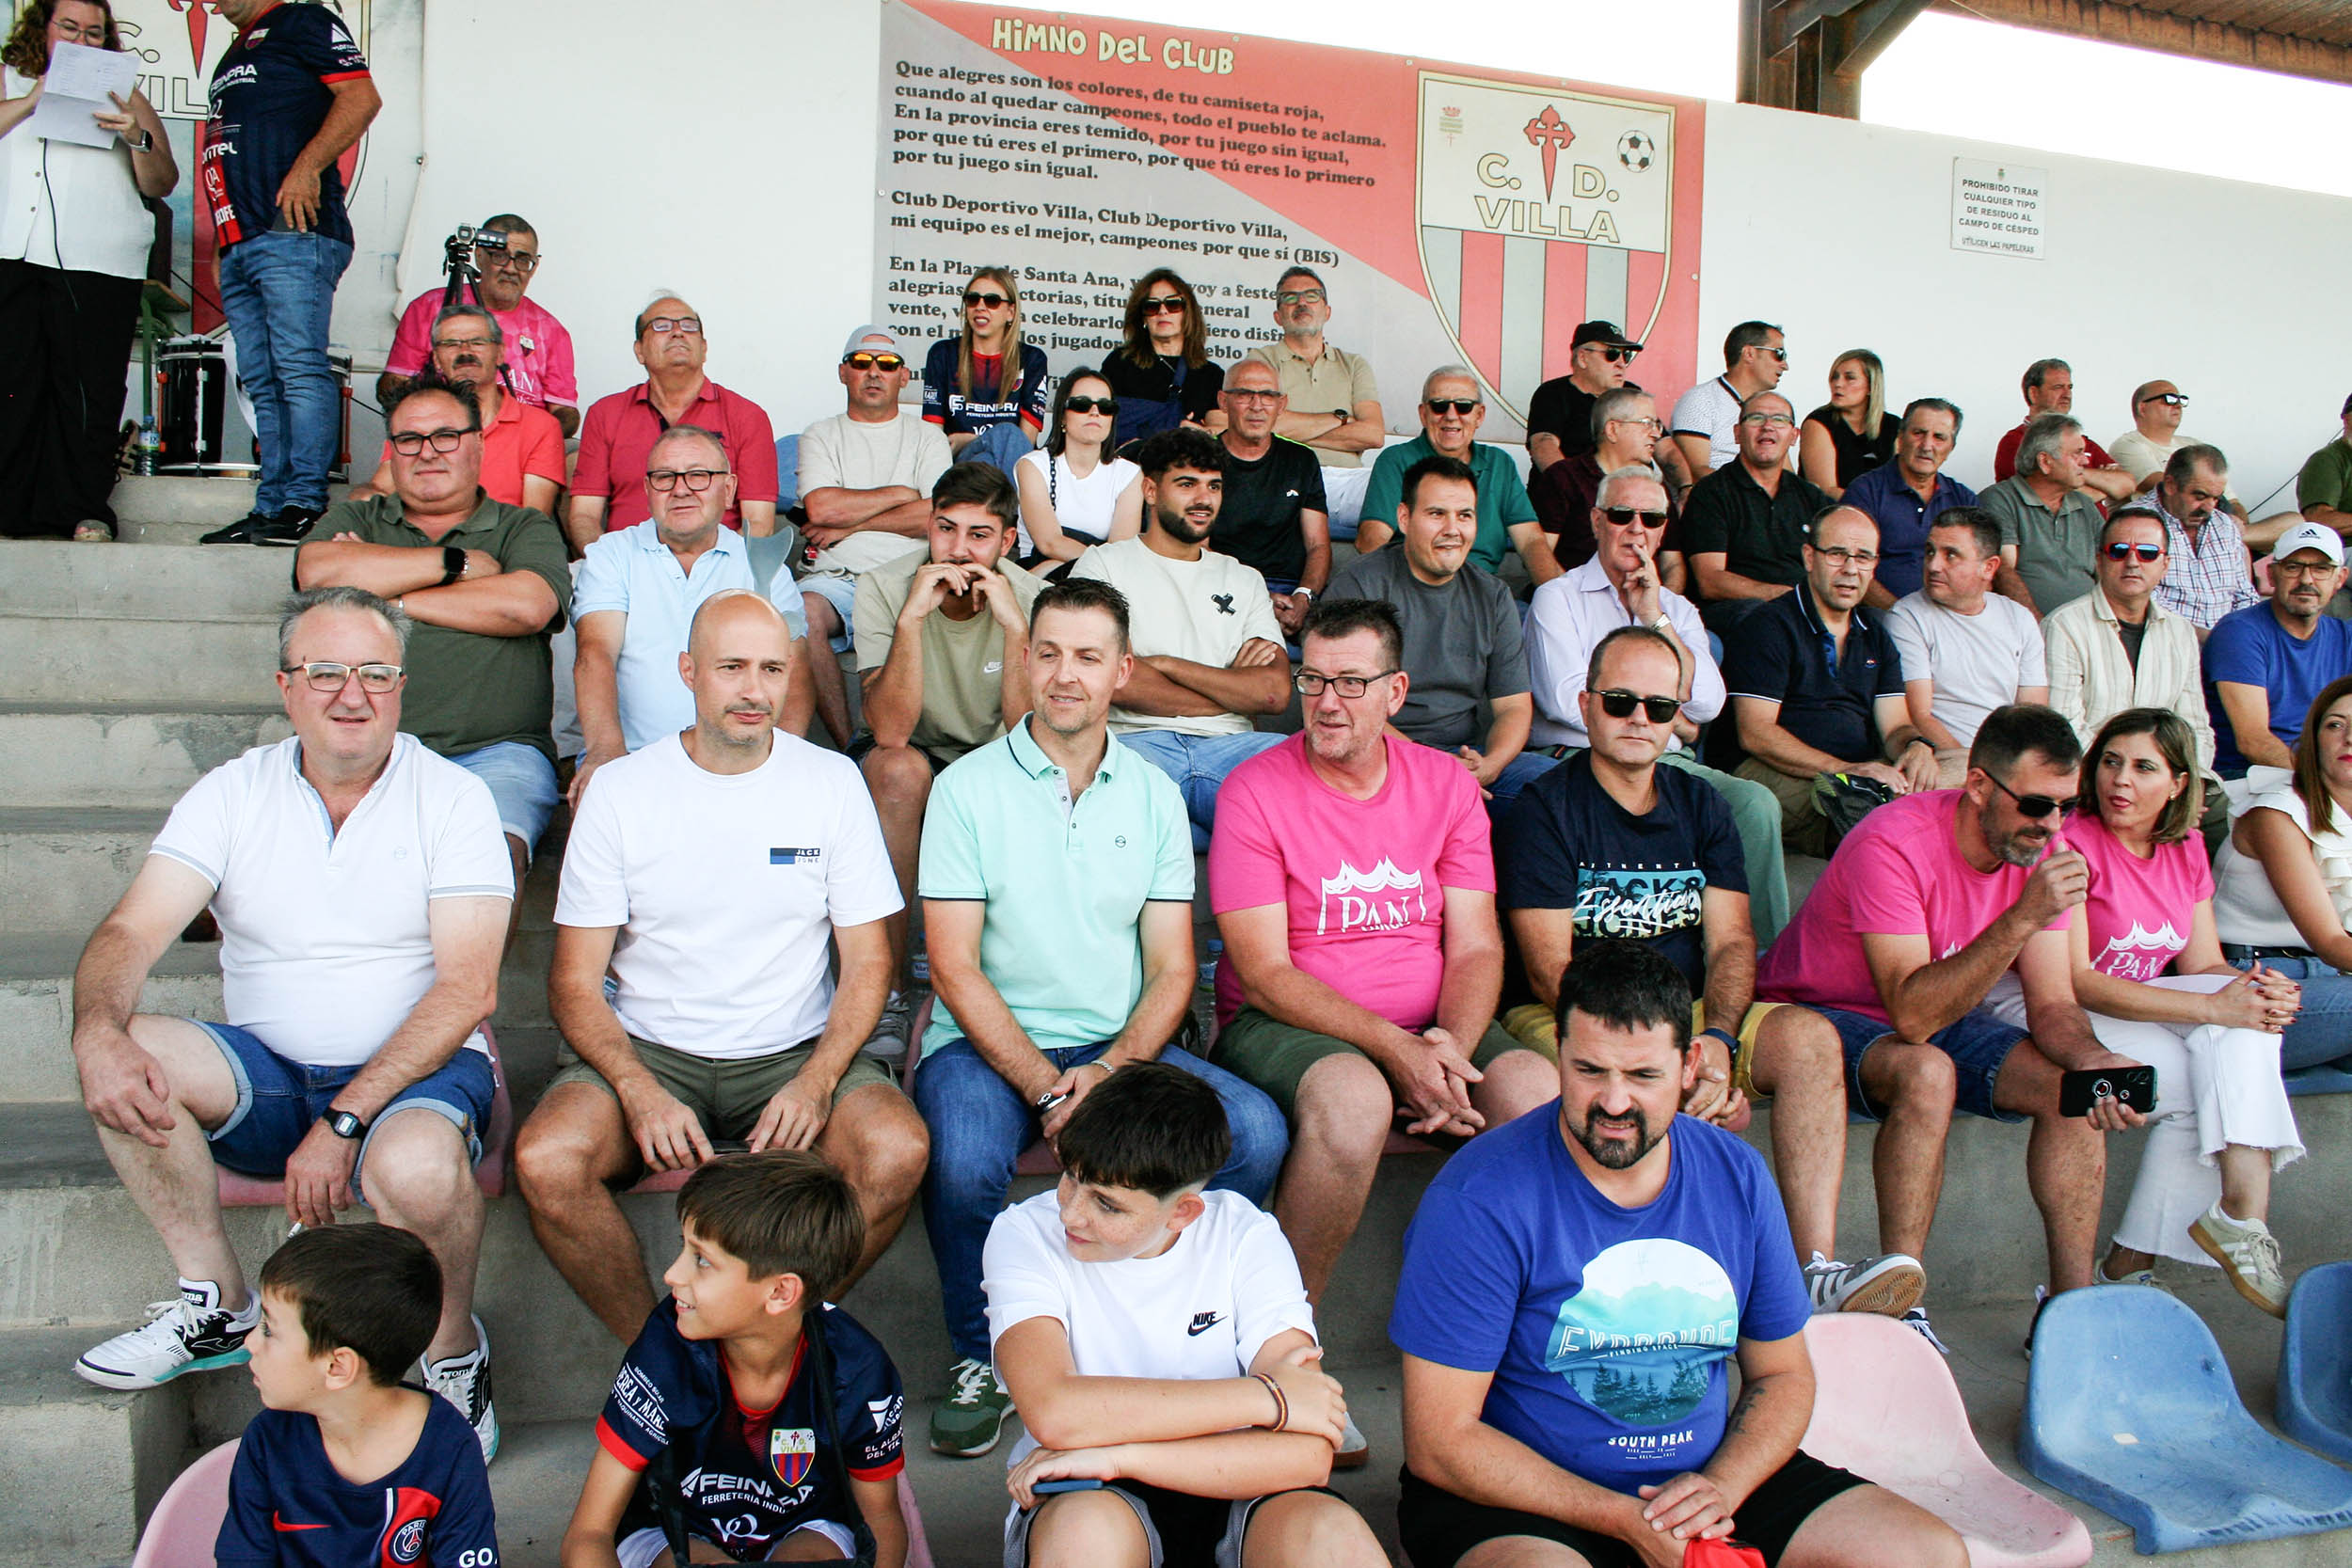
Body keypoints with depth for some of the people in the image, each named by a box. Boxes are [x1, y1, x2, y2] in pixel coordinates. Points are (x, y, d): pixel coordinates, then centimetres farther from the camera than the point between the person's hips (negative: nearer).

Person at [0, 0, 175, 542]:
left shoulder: (123, 96, 20)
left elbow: (162, 184, 10)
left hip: (96, 259, -1)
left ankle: (86, 511, 0)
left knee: (89, 389, -5)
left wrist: (138, 140, -8)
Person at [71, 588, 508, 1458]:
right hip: (266, 1077, 4)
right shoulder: (231, 793, 4)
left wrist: (345, 1122, -22)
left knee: (416, 1167, -36)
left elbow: (467, 989, -14)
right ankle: (220, 1307, -3)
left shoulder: (453, 798, -6)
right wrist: (97, 1032, -30)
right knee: (125, 1056, -22)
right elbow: (130, 932, -6)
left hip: (416, 1070, -4)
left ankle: (455, 1353, -4)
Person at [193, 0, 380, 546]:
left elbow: (362, 98, -10)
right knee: (264, 387, 5)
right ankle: (271, 508, 4)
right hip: (238, 245, 9)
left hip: (292, 234, -9)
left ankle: (304, 504, -18)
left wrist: (307, 167, -18)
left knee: (299, 368, -15)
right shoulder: (234, 55, 31)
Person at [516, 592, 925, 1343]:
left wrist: (817, 1081, -15)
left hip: (795, 1051, 0)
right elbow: (574, 981, 0)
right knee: (546, 1162, -29)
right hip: (646, 1051, 0)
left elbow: (867, 962, 3)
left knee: (897, 1151, -29)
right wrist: (640, 1091, -18)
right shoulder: (620, 789, 0)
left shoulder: (833, 782, 2)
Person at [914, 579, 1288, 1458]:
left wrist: (1110, 1070, -14)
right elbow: (955, 968, -7)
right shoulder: (968, 787, -1)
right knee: (963, 1159, -34)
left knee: (1255, 1131, -22)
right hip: (988, 1042, -2)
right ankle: (979, 1358, -3)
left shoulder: (1154, 796, 9)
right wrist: (1045, 1086, -18)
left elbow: (1173, 970, 5)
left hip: (1122, 1047, 3)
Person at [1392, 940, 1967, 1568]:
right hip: (1531, 1496, -5)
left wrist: (1720, 1488, -9)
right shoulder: (1478, 1202, -16)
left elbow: (1782, 1376, 11)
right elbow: (1440, 1442, -15)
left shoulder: (1737, 1176, 1)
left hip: (1710, 1477, 5)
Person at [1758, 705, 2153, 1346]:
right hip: (1823, 1016, -6)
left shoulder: (2039, 849, -8)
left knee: (2075, 1085, -15)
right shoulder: (1892, 844, -29)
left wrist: (2094, 1060, -30)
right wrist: (2024, 918, -40)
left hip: (1940, 1013, 7)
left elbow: (2052, 1004, -7)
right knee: (1928, 1074, -36)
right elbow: (1913, 1015, -35)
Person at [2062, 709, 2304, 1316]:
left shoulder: (2186, 850, 8)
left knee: (2247, 1007, -21)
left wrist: (2261, 989, -16)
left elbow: (2205, 966, 8)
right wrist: (2212, 1008, -25)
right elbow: (2071, 982, -21)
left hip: (2136, 1004, 7)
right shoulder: (2072, 842, -14)